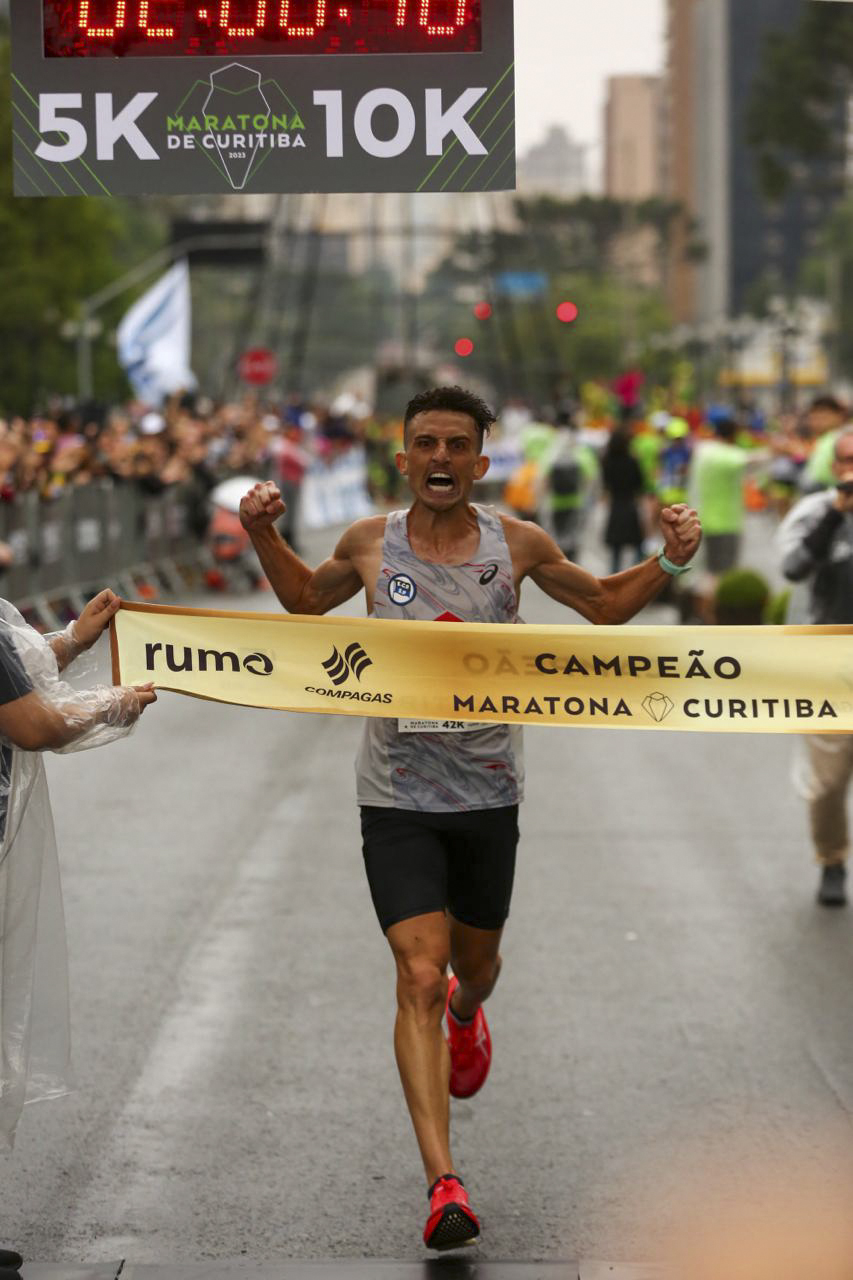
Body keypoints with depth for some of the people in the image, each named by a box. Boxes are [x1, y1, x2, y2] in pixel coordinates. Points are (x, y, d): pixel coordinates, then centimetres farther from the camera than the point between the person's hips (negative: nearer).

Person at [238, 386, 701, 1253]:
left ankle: (466, 1014, 60)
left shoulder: (517, 545, -5)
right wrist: (263, 537, 2)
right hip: (397, 799, -1)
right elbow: (306, 599, 18)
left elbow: (606, 605, 12)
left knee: (475, 962, 19)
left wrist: (669, 563, -5)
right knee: (419, 978, -13)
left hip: (488, 796, 2)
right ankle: (443, 1184, -16)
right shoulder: (370, 544, -4)